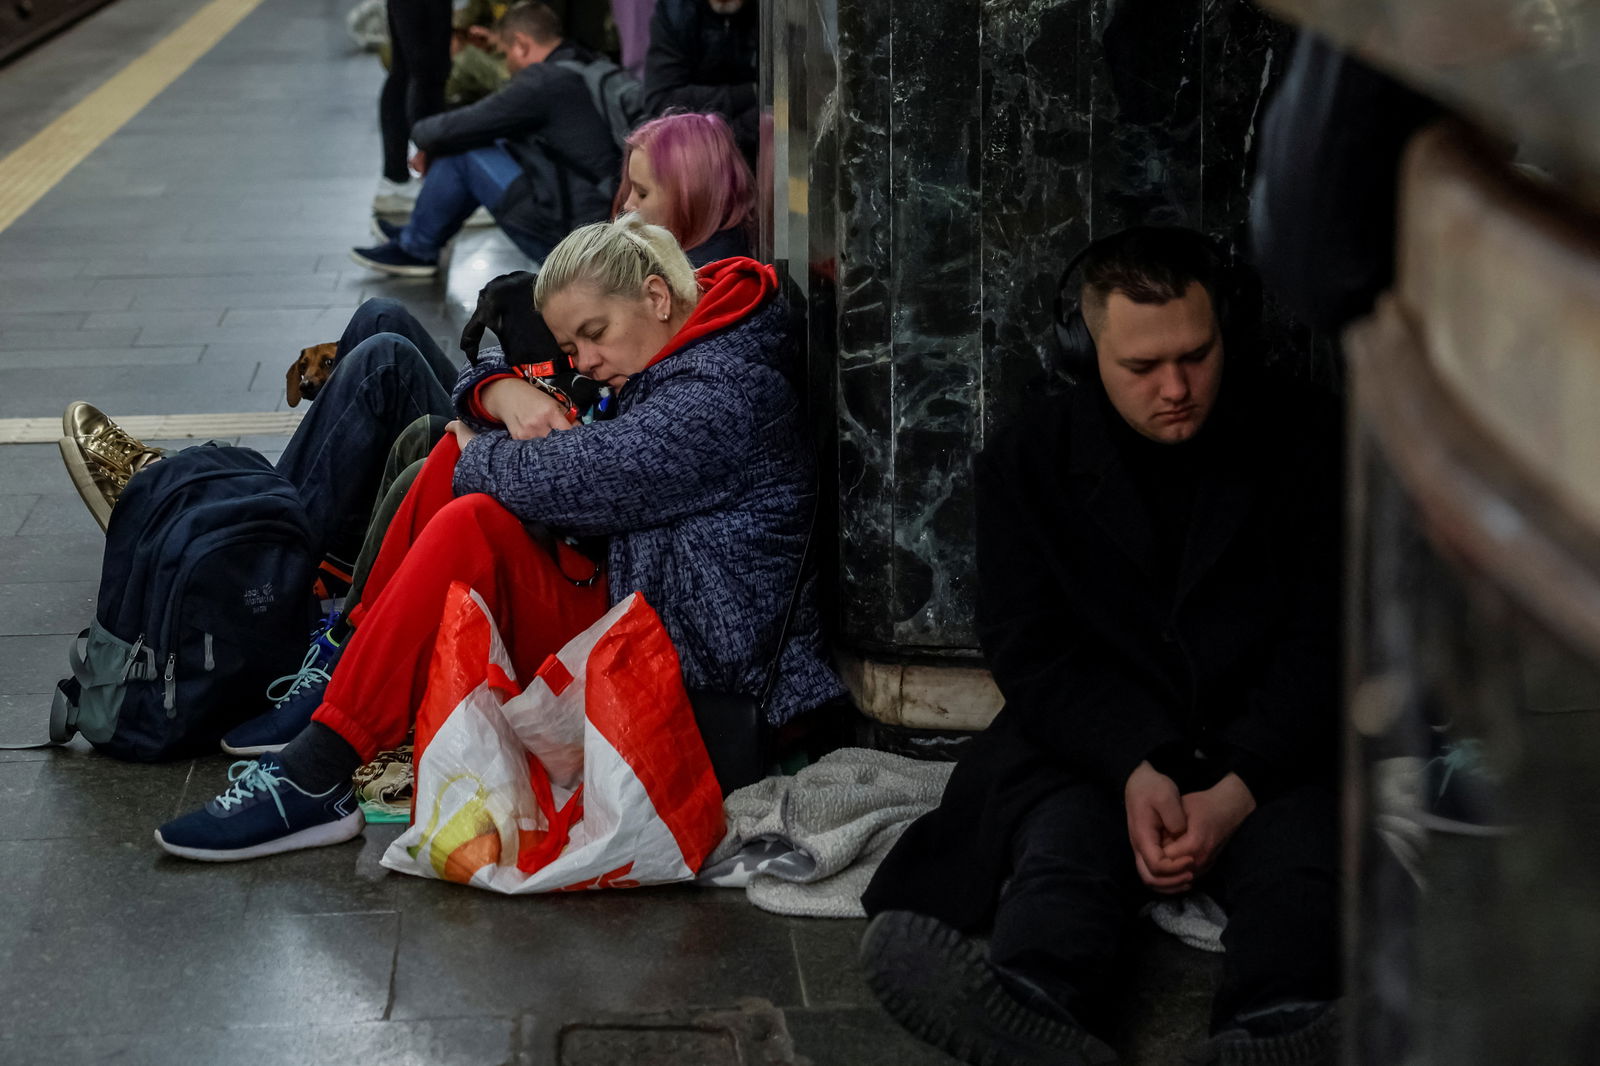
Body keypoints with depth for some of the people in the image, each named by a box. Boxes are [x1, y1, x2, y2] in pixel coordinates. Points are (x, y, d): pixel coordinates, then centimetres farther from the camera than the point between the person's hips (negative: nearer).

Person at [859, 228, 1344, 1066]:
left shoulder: (1304, 440, 6)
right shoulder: (1027, 464, 8)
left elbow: (1326, 642, 1)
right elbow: (1026, 652, 2)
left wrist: (1237, 790, -15)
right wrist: (1133, 770, -17)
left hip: (1267, 756, 0)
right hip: (1095, 756, 1)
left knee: (1302, 865, -34)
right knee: (1061, 844, -33)